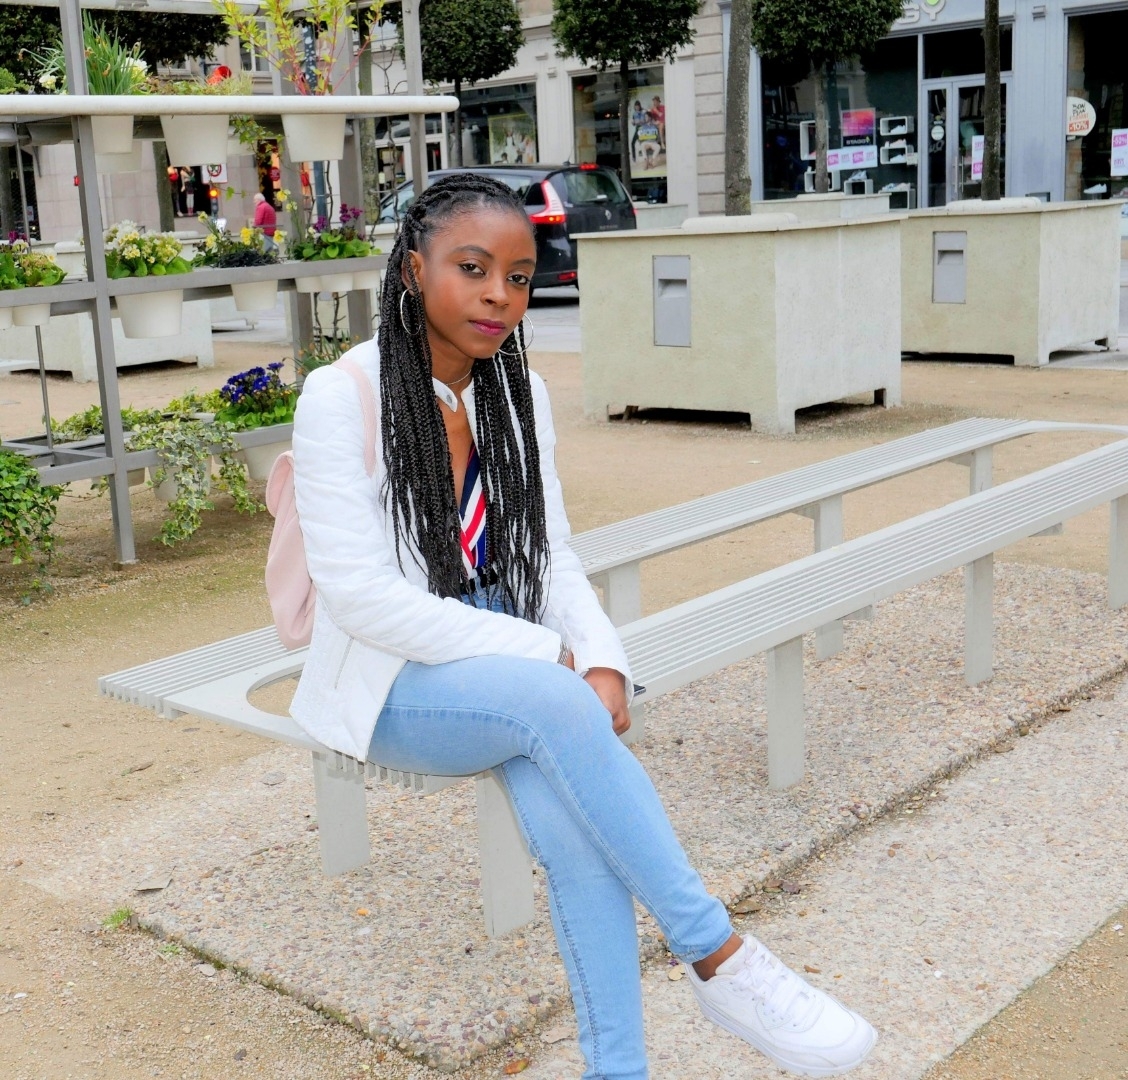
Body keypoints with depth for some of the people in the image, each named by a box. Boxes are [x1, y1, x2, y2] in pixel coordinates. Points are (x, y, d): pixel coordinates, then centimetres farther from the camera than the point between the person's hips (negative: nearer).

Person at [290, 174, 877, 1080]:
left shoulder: (518, 393, 6)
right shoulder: (341, 398, -11)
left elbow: (553, 559, 7)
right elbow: (360, 596, -18)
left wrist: (602, 662, -14)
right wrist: (548, 658, -20)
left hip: (514, 682, 4)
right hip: (395, 689, -4)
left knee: (570, 809, -29)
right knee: (553, 702, -34)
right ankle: (717, 959, -24)